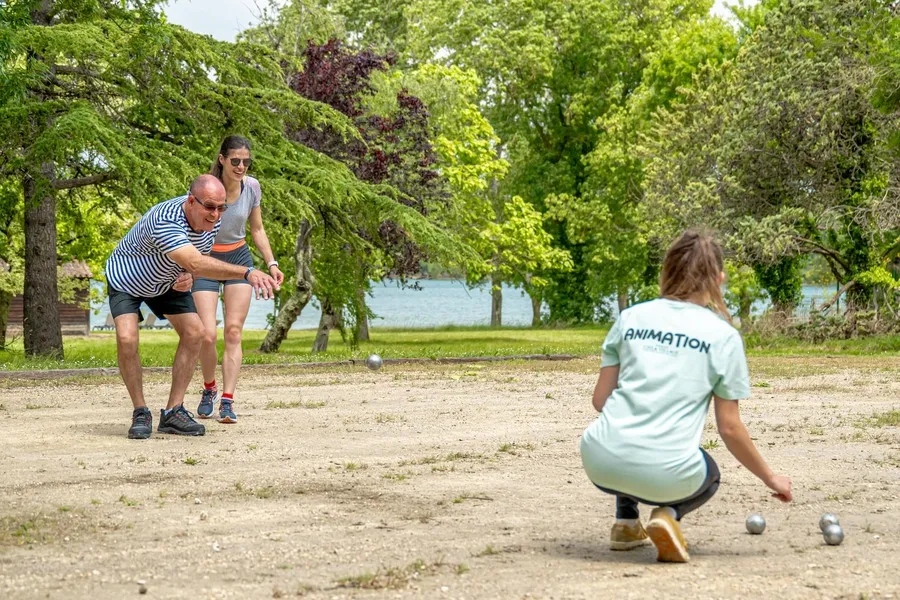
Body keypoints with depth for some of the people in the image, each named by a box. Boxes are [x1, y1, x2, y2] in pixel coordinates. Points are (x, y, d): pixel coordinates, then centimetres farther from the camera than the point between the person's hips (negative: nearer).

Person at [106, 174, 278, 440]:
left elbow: (199, 258, 1)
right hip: (126, 279, -6)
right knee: (127, 338, -25)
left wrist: (188, 275, -25)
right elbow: (195, 264, -57)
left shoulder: (210, 221, -18)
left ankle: (173, 412, -2)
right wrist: (248, 273, -68)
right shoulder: (165, 221, -43)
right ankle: (140, 413, -8)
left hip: (166, 282, 6)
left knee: (194, 331, -9)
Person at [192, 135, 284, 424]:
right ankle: (209, 388, 17)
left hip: (239, 258, 3)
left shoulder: (251, 187, -6)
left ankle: (227, 401, -6)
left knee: (234, 332, -6)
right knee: (207, 335, -11)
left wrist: (271, 263, -1)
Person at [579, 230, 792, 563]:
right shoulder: (723, 336, 3)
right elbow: (729, 428, 3)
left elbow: (600, 399, 12)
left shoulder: (630, 317, 10)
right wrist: (771, 479, 18)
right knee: (708, 476, 32)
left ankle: (626, 522, 23)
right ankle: (669, 514, 0)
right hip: (665, 475, -3)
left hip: (600, 462, 4)